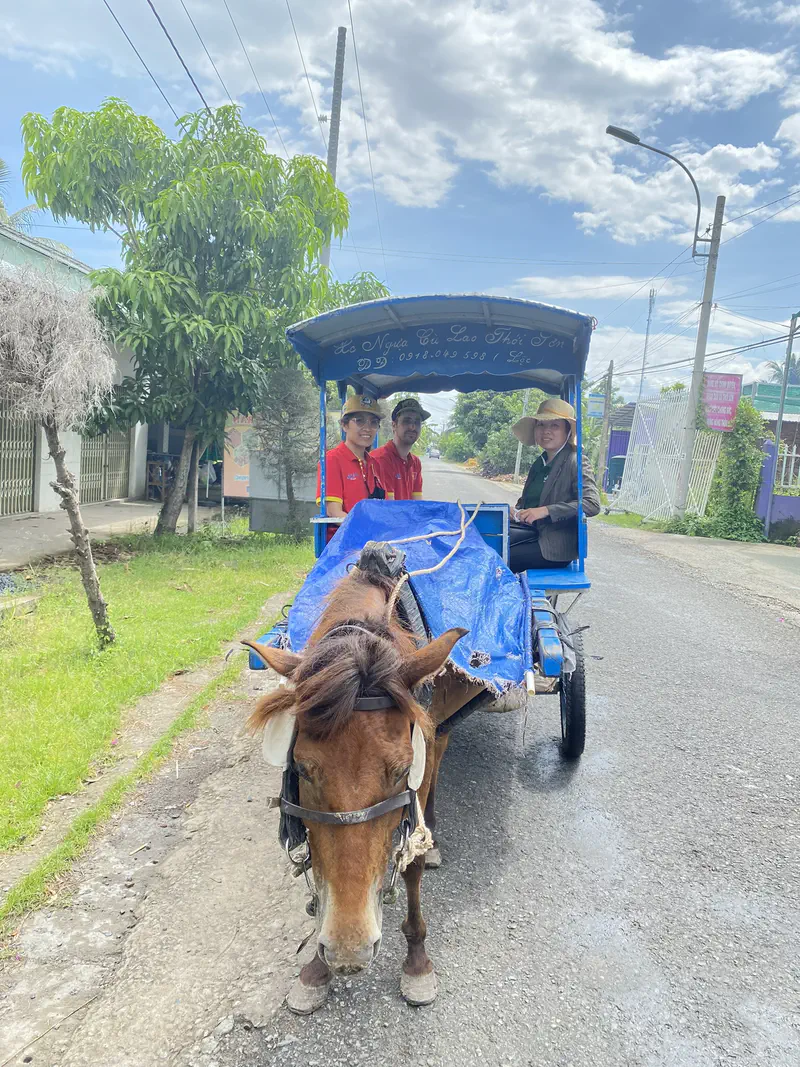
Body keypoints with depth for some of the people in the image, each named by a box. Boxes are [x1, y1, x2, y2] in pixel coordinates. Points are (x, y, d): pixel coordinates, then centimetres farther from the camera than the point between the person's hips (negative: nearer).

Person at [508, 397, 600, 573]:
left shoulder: (575, 462, -8)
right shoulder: (539, 463, 15)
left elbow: (592, 503, -19)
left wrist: (545, 511, -26)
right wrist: (516, 512, -2)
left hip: (556, 546, -7)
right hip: (533, 531, 7)